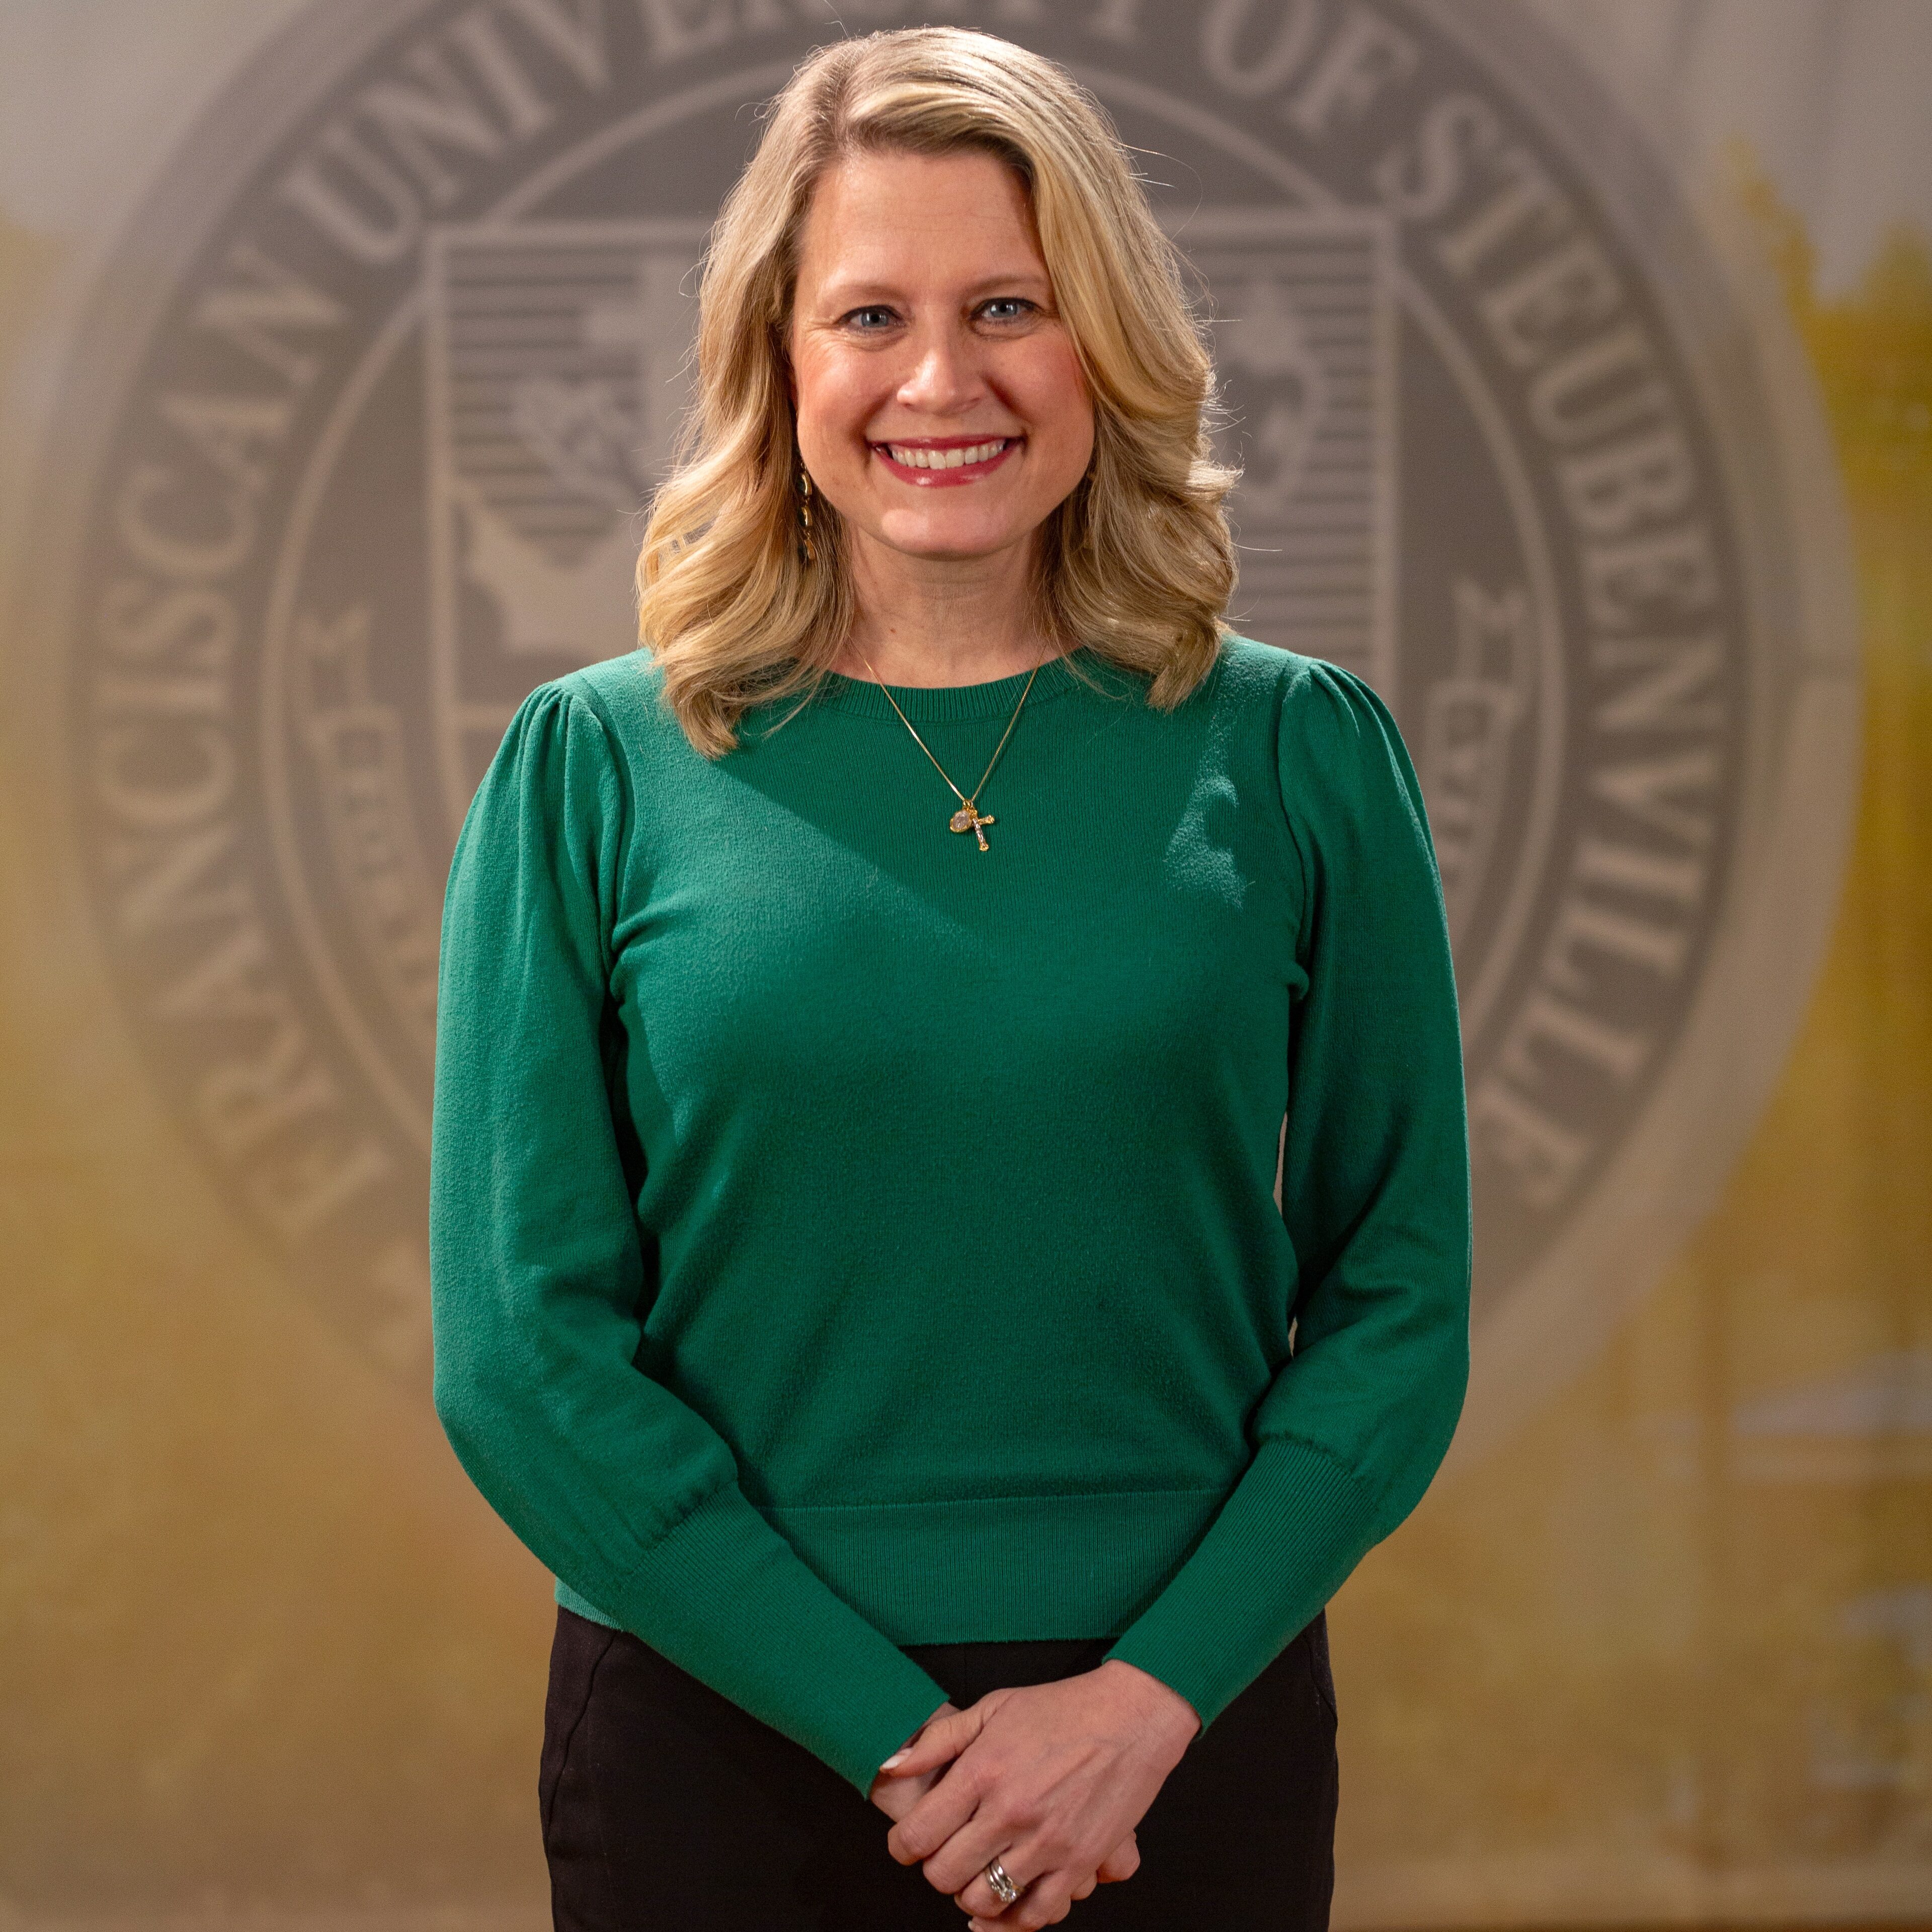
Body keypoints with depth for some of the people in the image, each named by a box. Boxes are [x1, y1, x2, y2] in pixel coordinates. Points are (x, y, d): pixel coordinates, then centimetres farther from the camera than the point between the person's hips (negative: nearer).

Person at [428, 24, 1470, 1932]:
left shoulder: (1295, 754, 1)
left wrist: (1153, 1694, -12)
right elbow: (520, 1356, -5)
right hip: (720, 1736, 0)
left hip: (1189, 1737, 1)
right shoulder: (593, 769, -2)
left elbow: (1398, 1301, 0)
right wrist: (891, 1731, -11)